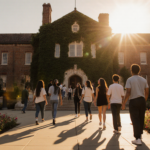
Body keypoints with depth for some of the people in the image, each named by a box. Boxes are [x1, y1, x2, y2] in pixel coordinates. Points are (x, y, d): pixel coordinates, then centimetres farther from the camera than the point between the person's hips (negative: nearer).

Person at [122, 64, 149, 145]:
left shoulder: (130, 79, -8)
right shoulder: (144, 80, 7)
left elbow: (128, 92, -15)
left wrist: (124, 103, -10)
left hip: (133, 101, -5)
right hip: (142, 100, 5)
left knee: (135, 120, -2)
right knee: (141, 118, 17)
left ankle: (138, 139, -5)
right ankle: (140, 135, 32)